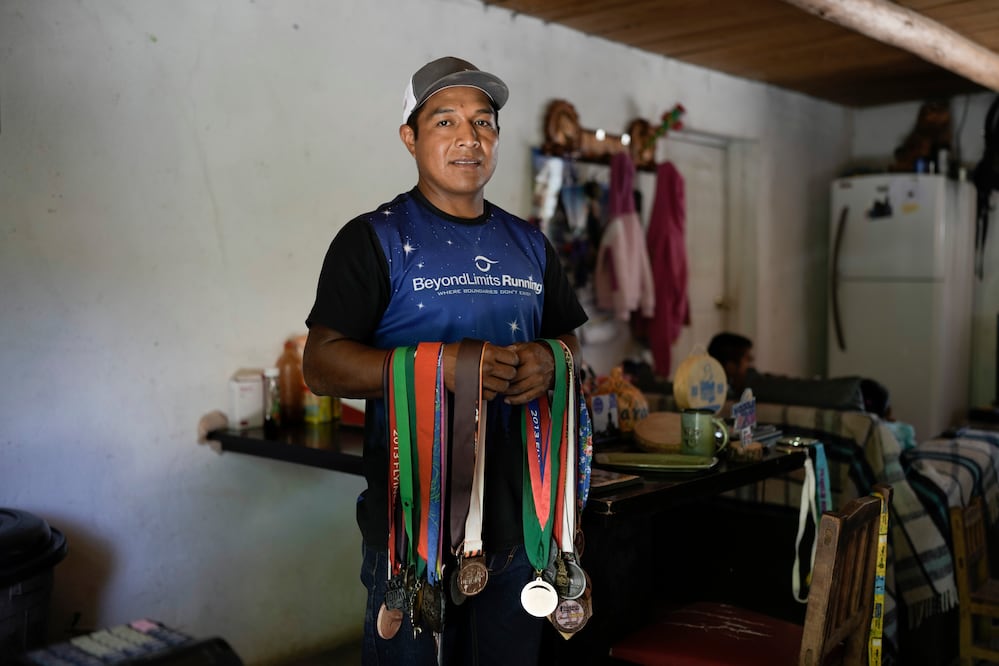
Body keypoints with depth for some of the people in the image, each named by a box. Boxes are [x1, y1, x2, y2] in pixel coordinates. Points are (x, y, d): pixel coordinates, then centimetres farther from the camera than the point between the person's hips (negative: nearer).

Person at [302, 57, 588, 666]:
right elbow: (321, 366, -10)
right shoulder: (375, 239, -3)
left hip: (517, 512, 5)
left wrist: (549, 362, -6)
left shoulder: (529, 244, 13)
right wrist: (438, 364, -23)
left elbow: (570, 340, 19)